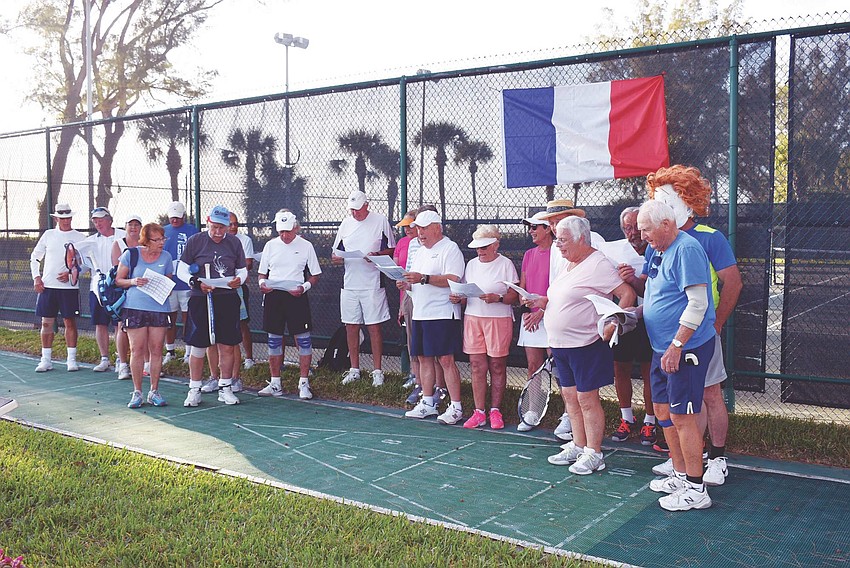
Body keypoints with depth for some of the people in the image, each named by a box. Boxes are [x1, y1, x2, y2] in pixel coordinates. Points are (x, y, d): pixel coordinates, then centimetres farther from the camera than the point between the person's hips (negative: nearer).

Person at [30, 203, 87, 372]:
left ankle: (71, 359, 9)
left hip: (69, 287, -2)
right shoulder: (48, 235, 8)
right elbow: (35, 257, 15)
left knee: (70, 322, 2)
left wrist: (71, 273, -13)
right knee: (46, 323, 4)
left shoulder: (79, 237, 1)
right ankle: (46, 360, 12)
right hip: (47, 286, 2)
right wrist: (36, 277, 4)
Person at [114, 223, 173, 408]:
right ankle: (137, 392, 10)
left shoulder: (166, 257, 8)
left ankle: (154, 391, 13)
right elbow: (118, 280, 5)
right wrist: (133, 282, -13)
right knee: (137, 350, -1)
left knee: (156, 350, 3)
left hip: (159, 308, 2)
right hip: (135, 308, -2)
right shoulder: (131, 254, 1)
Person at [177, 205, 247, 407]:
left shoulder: (234, 242, 8)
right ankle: (194, 390, 13)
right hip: (200, 300, -2)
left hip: (228, 299, 2)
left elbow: (242, 269, 14)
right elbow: (182, 270, 3)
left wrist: (239, 280, -8)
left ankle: (225, 388, 18)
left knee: (227, 345, 5)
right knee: (198, 346, 0)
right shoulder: (195, 241, 1)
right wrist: (197, 283, -14)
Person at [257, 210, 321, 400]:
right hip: (273, 296, 3)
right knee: (274, 339, 8)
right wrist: (263, 283, -7)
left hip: (296, 296, -3)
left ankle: (304, 383, 6)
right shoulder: (271, 245, 9)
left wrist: (304, 287, -15)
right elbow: (262, 273, 15)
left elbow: (315, 275, 3)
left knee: (303, 339, -4)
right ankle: (275, 384, 18)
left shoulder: (306, 246, 1)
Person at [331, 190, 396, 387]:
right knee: (351, 326, 8)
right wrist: (336, 258, -8)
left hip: (373, 284, -4)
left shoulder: (380, 221, 0)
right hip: (349, 284, 4)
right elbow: (334, 254, 16)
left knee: (374, 327, -1)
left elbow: (392, 249, 2)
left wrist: (377, 255, -17)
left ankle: (377, 371, 7)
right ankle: (354, 369, 19)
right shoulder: (346, 223, 12)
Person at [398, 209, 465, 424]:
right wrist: (406, 284, 3)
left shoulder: (450, 249, -6)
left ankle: (455, 407, -3)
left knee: (445, 360, -9)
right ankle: (427, 403, 20)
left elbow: (453, 279, -19)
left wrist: (423, 278, -24)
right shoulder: (420, 252, 21)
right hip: (420, 314, 8)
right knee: (424, 358, 11)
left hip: (442, 314, -8)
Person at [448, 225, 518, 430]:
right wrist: (458, 298, -3)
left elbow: (514, 296, -5)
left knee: (497, 366, 1)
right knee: (477, 365, 2)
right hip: (473, 318, 4)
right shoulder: (471, 264, 14)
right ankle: (479, 412, 8)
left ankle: (495, 410, 13)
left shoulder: (505, 264, -1)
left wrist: (497, 298, -22)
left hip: (499, 319, -4)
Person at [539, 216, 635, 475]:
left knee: (587, 399, -2)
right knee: (570, 396, 14)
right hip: (562, 345, 9)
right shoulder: (569, 265, 15)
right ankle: (577, 446, 26)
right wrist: (545, 303, 10)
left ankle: (593, 454, 9)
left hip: (585, 344, -9)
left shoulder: (598, 264, -14)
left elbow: (628, 294, -19)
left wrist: (611, 326, -22)